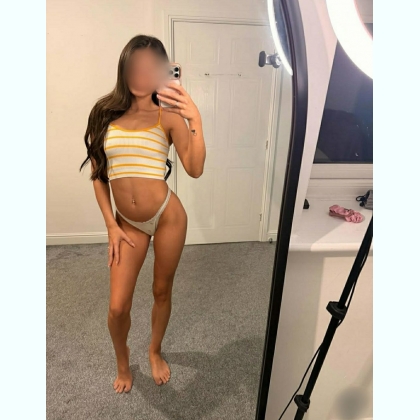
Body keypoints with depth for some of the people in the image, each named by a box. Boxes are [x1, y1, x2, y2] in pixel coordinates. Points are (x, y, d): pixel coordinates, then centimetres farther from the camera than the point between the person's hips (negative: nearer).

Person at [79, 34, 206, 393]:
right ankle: (123, 362, 39)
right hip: (128, 223, 2)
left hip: (167, 215, -1)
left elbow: (195, 169, -15)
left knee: (162, 291, 16)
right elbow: (97, 174, 3)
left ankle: (155, 351, 45)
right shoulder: (105, 112, 1)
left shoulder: (168, 116, -5)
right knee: (118, 306, 5)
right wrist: (111, 226, 0)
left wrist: (196, 120, -25)